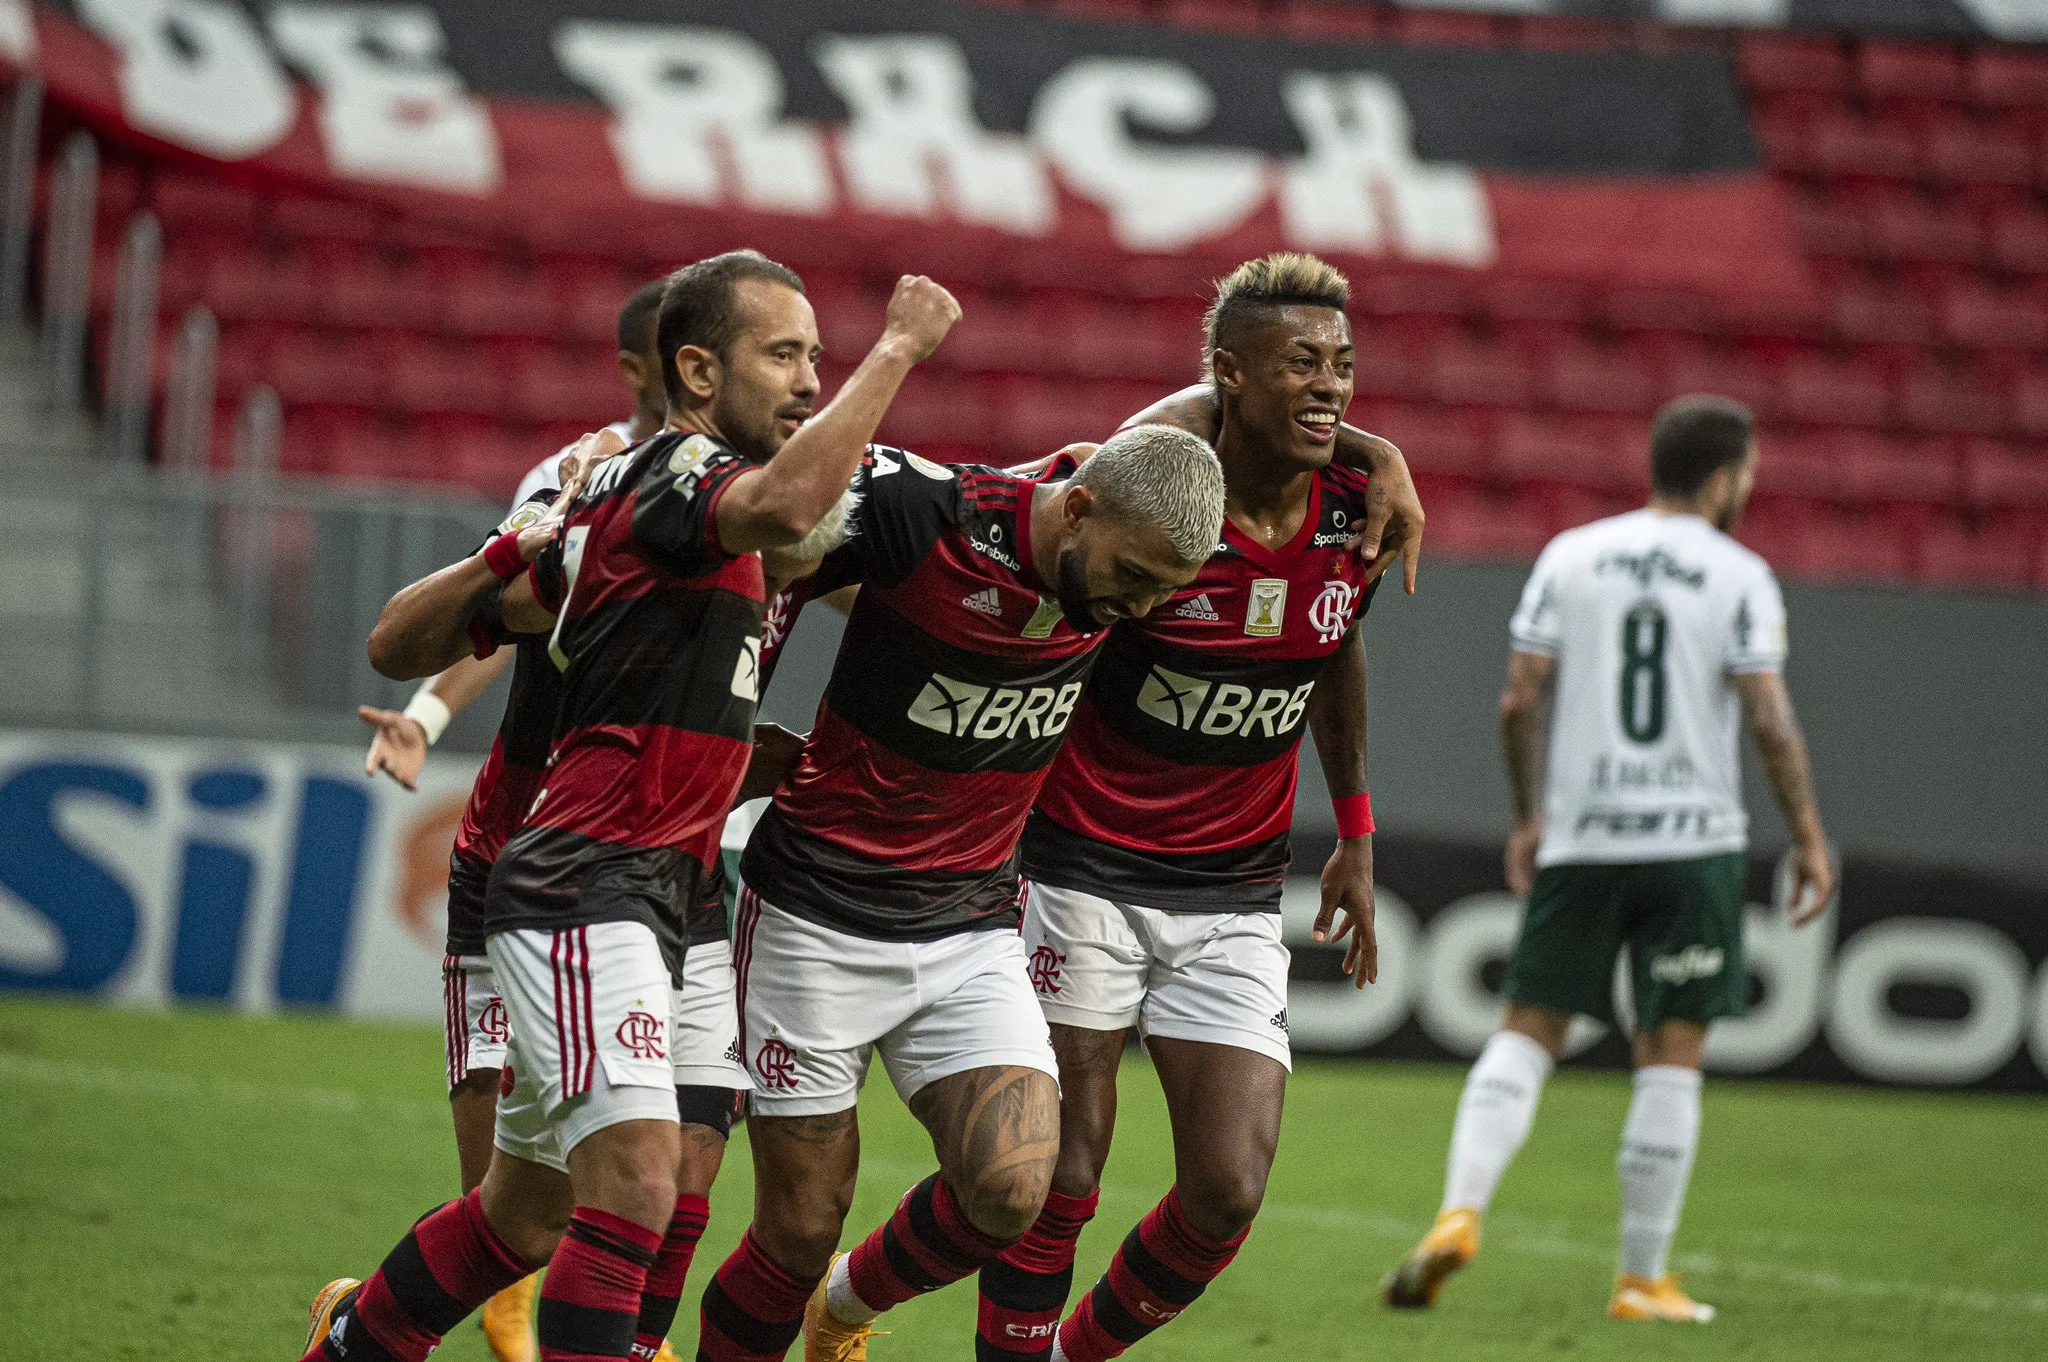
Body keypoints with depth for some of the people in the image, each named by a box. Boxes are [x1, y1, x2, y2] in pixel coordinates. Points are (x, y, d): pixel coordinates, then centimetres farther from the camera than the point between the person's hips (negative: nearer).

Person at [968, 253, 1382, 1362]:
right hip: (1084, 874, -4)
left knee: (1226, 1197, -4)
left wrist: (1355, 834, 18)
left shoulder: (1359, 518, -4)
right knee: (1059, 1184, -4)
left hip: (1233, 897, 4)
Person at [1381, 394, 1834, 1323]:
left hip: (1578, 838, 2)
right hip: (1694, 840, -2)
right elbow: (1769, 721, -10)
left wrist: (1528, 818, 14)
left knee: (1527, 1031, 8)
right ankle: (1644, 1280, 6)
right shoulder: (1740, 578, -3)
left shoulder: (1571, 556, 5)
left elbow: (1520, 700, 2)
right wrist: (1808, 838, 0)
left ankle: (1461, 1211, -12)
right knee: (1671, 1055, 4)